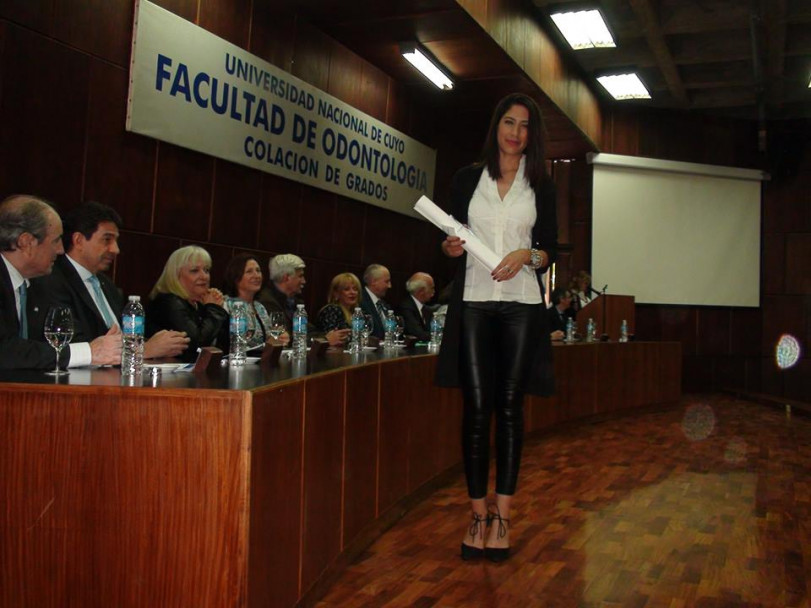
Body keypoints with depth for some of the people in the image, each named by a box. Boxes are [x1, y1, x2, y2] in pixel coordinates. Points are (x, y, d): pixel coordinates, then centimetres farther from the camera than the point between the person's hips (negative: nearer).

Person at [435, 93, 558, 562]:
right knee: (476, 407, -2)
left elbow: (551, 249, 9)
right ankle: (478, 513, 7)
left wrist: (527, 255, -11)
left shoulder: (541, 185, 11)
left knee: (509, 408, 1)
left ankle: (502, 515, 7)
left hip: (521, 303, 0)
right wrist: (451, 248, -8)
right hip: (473, 300, 0)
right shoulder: (467, 179, 10)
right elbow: (453, 238, 14)